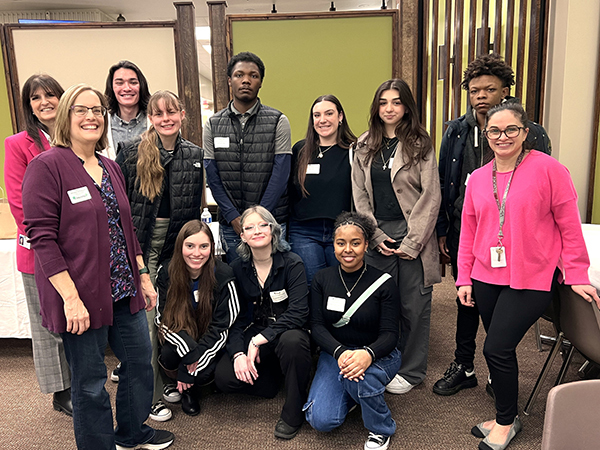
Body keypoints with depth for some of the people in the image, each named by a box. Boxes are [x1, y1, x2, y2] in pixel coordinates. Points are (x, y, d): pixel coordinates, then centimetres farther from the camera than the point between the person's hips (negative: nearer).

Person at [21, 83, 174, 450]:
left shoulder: (111, 168, 12)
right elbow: (42, 237, -16)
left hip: (124, 290, 8)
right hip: (81, 297, -7)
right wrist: (71, 298, -20)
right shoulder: (47, 166, -10)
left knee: (141, 361, 17)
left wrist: (143, 276, 14)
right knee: (90, 382, 7)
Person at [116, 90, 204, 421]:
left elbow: (195, 208, 9)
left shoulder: (194, 155, 5)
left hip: (175, 243, 3)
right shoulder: (130, 152, -5)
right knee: (146, 316, 0)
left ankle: (165, 378, 31)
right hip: (139, 244, -3)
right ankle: (150, 394, 13)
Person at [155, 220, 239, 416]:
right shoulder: (166, 272, -12)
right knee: (167, 356, -30)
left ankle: (191, 387, 11)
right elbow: (162, 318, -10)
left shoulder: (223, 276, -19)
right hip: (180, 340, 2)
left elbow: (221, 327, -16)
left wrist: (195, 359, -24)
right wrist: (188, 350, -27)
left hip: (210, 342, -2)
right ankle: (182, 385, 5)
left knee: (203, 372, -29)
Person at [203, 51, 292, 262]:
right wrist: (233, 217, -8)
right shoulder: (212, 125, 6)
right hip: (230, 224, 2)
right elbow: (212, 177, 2)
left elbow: (280, 175, -6)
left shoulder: (278, 122, 0)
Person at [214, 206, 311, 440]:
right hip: (254, 335, 4)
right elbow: (235, 317, -1)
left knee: (292, 341, -39)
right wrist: (238, 353, -17)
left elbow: (298, 312, -22)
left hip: (287, 331, -3)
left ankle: (293, 413, -14)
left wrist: (259, 340, -26)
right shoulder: (238, 268, -1)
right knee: (224, 377, -20)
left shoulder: (292, 263, -12)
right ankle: (271, 378, 13)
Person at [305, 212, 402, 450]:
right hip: (335, 352, 3)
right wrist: (340, 352, -28)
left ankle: (381, 429, -5)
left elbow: (390, 334, -14)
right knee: (321, 420, -16)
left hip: (378, 355, -2)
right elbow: (317, 325, -7)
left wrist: (368, 354, -37)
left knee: (357, 378, -37)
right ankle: (354, 393, 18)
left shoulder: (383, 283, -11)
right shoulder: (322, 279, -3)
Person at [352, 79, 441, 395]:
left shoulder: (420, 144, 0)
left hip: (412, 234, -3)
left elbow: (430, 196, -5)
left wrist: (412, 242, -11)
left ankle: (411, 371, 19)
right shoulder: (365, 147, 11)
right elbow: (359, 195, 9)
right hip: (376, 235, 3)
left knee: (414, 304, 3)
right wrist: (375, 236, -2)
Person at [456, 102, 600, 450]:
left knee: (497, 348, -8)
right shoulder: (478, 178, 8)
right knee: (500, 350, 11)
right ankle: (504, 416, 30)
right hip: (487, 278, 5)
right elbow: (469, 232, 12)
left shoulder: (548, 169, -7)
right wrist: (464, 278, 10)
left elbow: (570, 225, -4)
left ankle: (507, 421, 16)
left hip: (532, 278, -5)